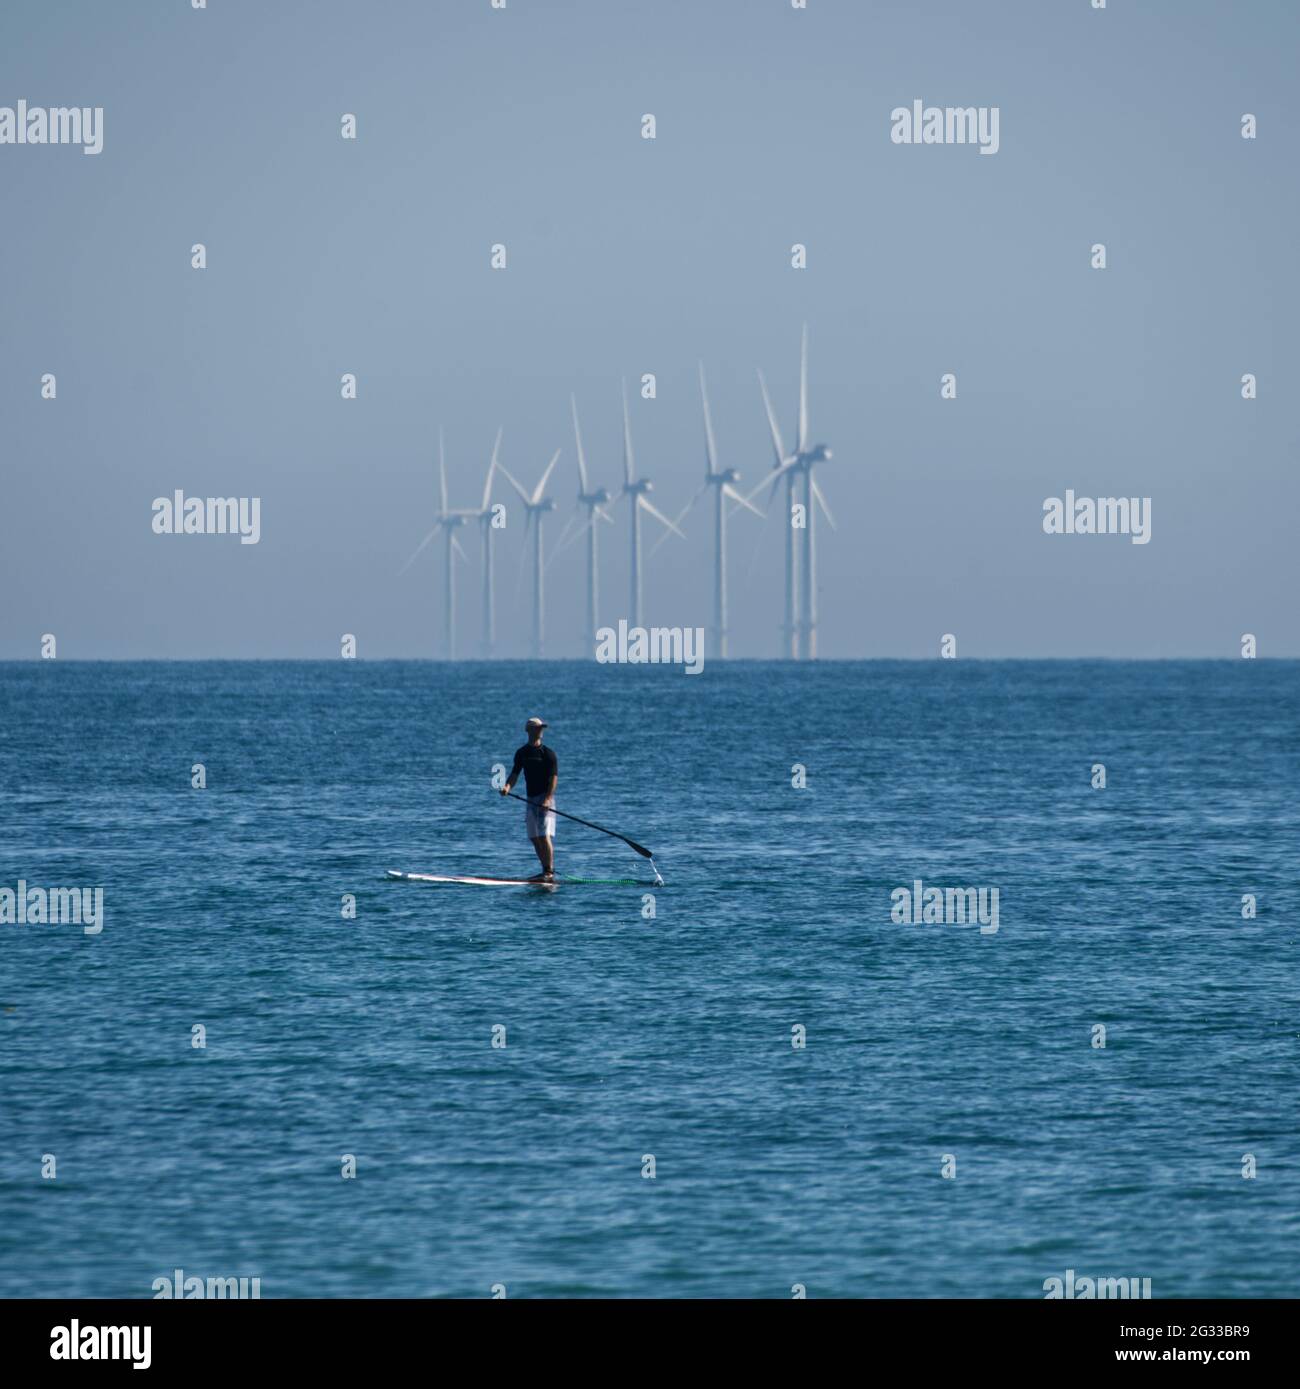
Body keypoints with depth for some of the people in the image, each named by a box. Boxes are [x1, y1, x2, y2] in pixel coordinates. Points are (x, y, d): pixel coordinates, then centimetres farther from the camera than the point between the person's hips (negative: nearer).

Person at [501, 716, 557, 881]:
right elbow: (514, 774, 9)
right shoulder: (522, 753, 11)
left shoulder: (548, 753, -5)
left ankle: (550, 872, -15)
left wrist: (548, 798, -22)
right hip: (531, 799, 6)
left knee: (545, 835, -14)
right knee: (535, 838, 7)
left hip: (545, 798, -6)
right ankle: (545, 870, 15)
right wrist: (508, 787, -13)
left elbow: (554, 777, -11)